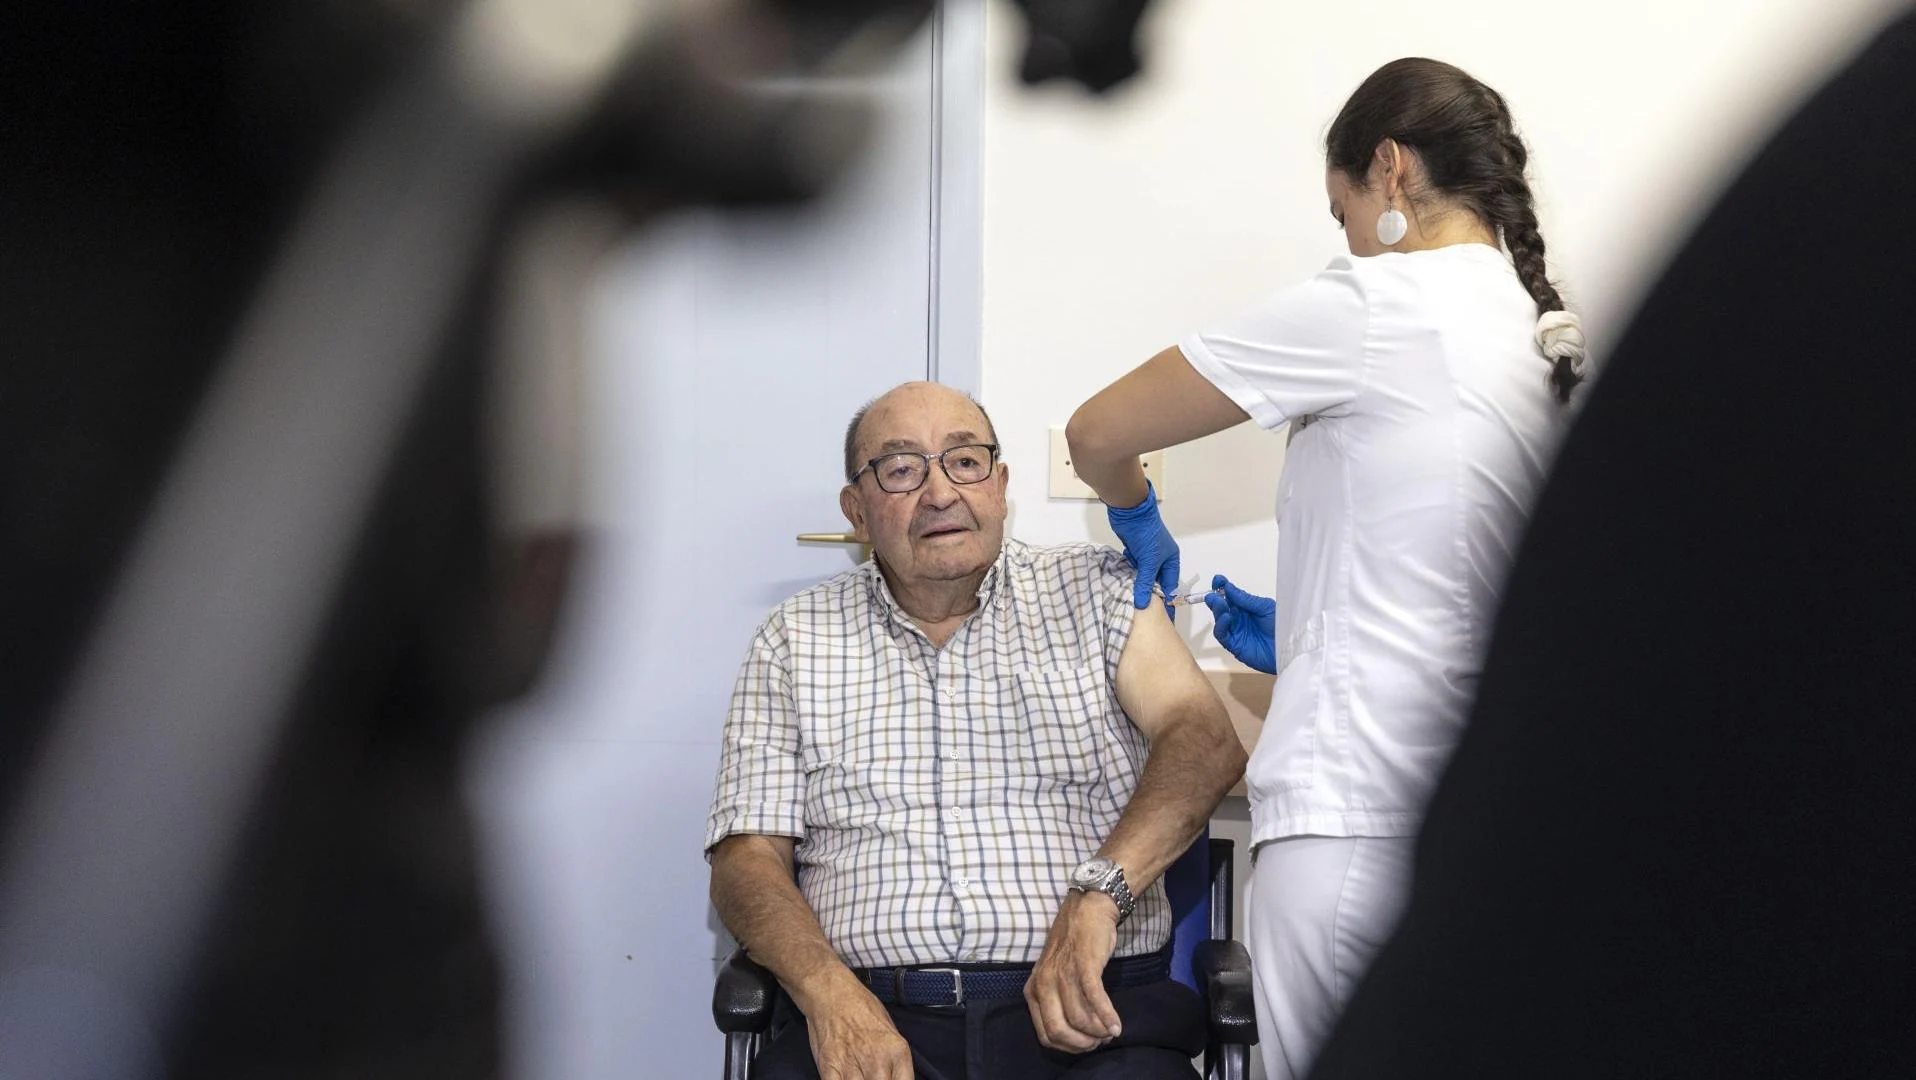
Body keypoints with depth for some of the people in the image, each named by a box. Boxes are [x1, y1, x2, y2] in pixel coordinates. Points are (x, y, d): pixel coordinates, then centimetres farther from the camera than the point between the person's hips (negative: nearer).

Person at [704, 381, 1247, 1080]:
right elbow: (747, 856, 8)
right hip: (870, 1013, 1)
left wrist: (1096, 894, -19)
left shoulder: (1094, 590, 14)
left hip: (1083, 1019, 0)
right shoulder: (796, 640, 15)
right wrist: (829, 992, -12)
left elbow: (1205, 740, -1)